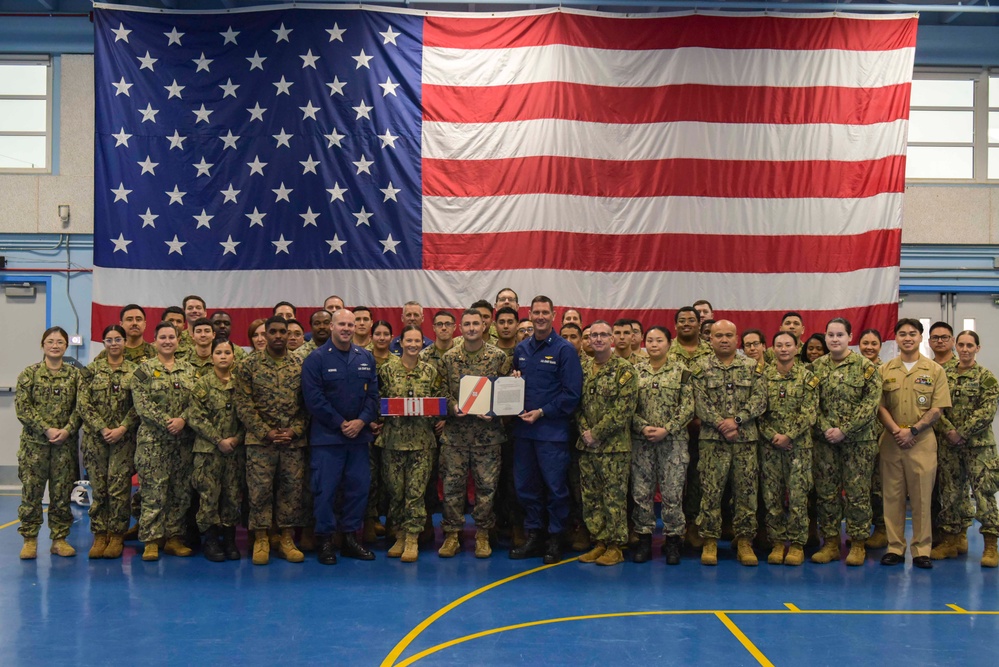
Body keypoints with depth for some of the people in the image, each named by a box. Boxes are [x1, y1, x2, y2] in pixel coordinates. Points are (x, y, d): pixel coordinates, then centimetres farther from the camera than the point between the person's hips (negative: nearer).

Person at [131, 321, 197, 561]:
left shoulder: (189, 370, 12)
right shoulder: (144, 369, 1)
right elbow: (141, 403, -8)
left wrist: (183, 419, -12)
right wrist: (165, 422, -16)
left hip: (183, 439, 4)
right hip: (153, 439, -4)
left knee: (181, 490, 6)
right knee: (154, 491, -5)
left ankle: (174, 538, 14)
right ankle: (151, 541, 1)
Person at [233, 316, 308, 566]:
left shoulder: (301, 366, 7)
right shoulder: (249, 366, 1)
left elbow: (308, 404, 6)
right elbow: (243, 404, -4)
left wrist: (295, 430, -8)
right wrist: (266, 432, -11)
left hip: (294, 441, 2)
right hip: (260, 440, -2)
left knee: (293, 490, 5)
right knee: (260, 489, -1)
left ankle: (287, 540, 15)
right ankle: (260, 541, 10)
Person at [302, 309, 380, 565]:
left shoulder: (366, 358, 9)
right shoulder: (316, 359, -5)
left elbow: (373, 394, 7)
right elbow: (313, 399, -11)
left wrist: (361, 421, -8)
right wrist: (340, 424, -13)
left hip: (359, 435, 5)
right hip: (327, 436, -4)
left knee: (359, 486, 8)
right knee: (325, 489, -2)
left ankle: (351, 537, 19)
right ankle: (325, 540, 10)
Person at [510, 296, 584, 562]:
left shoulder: (564, 349, -6)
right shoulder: (521, 349, 12)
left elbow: (572, 392, -10)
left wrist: (543, 412, -15)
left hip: (552, 429, -6)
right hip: (523, 428, 6)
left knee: (555, 486, 0)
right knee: (525, 485, 10)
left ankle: (555, 538, 12)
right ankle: (534, 535, 22)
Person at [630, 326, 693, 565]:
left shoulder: (681, 372, 2)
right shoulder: (635, 371, 7)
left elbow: (687, 408, -3)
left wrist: (666, 429, -13)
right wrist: (643, 427, -12)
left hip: (673, 441, -2)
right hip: (641, 441, 2)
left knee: (672, 493, 0)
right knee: (641, 492, 4)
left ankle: (672, 540, 11)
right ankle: (644, 540, 14)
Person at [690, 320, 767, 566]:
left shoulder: (753, 367, 7)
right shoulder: (701, 368, 5)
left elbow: (759, 400, -2)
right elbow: (700, 403, -3)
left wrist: (736, 420, -14)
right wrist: (721, 425, -13)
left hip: (746, 438, 1)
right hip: (712, 439, -1)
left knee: (746, 491, 3)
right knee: (710, 491, 0)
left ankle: (744, 541, 11)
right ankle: (709, 541, 8)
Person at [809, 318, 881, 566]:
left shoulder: (865, 366, -4)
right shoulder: (816, 366, 6)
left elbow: (870, 403, -10)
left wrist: (844, 430, -16)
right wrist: (825, 429, -11)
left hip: (858, 440, -3)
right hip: (824, 440, 3)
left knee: (857, 492, 1)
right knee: (825, 492, 6)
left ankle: (858, 544, 11)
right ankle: (830, 543, 15)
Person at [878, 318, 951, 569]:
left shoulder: (935, 370, 3)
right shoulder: (885, 370, 7)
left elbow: (937, 409, -3)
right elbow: (880, 406, 3)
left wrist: (913, 430, -13)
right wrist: (896, 431, -12)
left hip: (923, 440, -1)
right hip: (891, 441, 2)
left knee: (922, 496, 0)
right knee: (892, 495, 4)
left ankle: (922, 550, 7)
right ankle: (895, 548, 11)